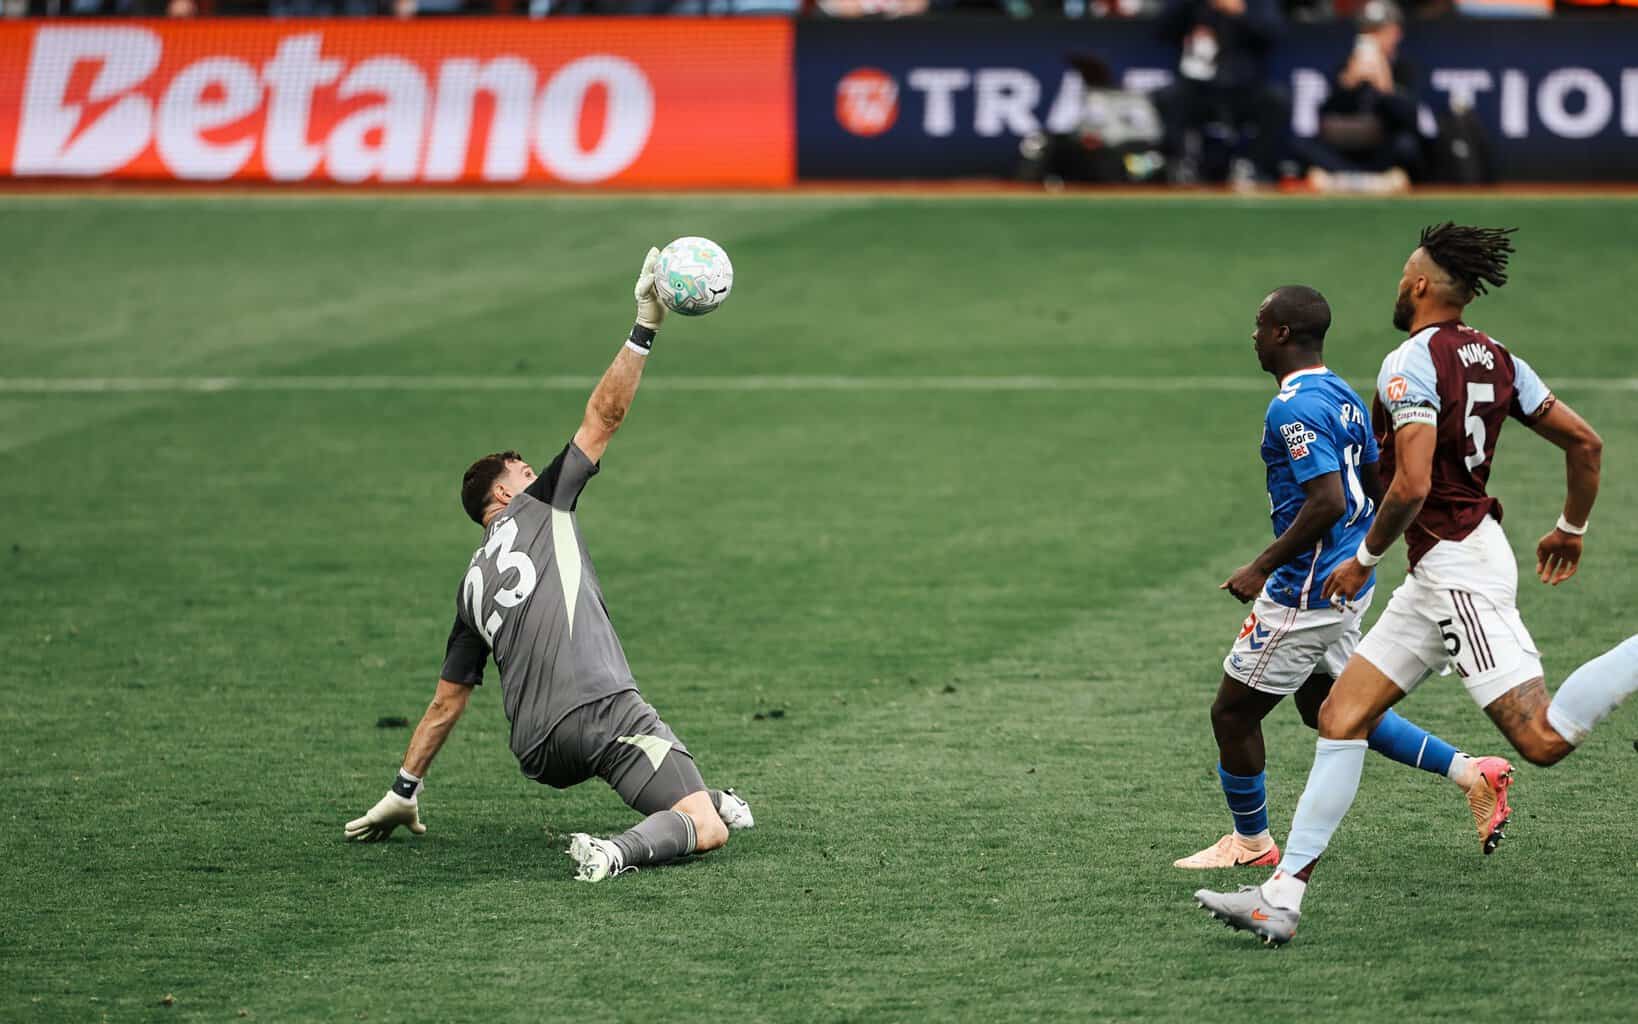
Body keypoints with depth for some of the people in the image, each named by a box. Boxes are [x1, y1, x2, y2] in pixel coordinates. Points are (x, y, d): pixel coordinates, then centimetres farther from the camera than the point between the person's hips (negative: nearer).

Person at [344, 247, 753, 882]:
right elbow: (603, 418, 9)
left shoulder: (472, 586, 26)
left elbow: (446, 702, 26)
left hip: (537, 752, 6)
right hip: (599, 707, -6)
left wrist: (404, 791, 33)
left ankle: (706, 797, 16)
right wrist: (644, 329, 12)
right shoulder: (539, 508, 14)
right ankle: (622, 851, -40)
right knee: (707, 830, -14)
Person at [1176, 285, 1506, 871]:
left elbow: (1327, 501, -29)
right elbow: (1380, 488, 15)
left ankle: (1251, 840, 20)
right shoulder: (1343, 396, 9)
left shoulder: (1294, 409, -21)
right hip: (1349, 580, 10)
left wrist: (1261, 568, -22)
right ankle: (1467, 770, 14)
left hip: (1305, 591, -10)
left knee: (1232, 712, 5)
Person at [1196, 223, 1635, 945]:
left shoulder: (1412, 363, -14)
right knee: (1341, 716, 8)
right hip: (1439, 580, 10)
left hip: (1458, 572, -10)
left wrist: (1366, 559, -8)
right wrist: (1571, 528, 28)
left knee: (1544, 740, -17)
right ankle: (1281, 897, 6)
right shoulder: (1494, 358, 11)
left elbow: (1412, 485, -24)